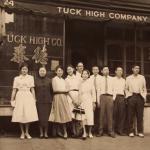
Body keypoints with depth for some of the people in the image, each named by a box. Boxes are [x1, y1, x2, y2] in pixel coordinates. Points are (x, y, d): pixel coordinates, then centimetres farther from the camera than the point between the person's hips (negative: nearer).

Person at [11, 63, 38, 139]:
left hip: (28, 97, 0)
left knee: (28, 115, -2)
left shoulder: (30, 78, 8)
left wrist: (34, 99, 3)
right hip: (20, 97, 0)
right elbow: (14, 90, 7)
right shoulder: (16, 78, 8)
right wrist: (12, 100, 4)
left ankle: (27, 132, 13)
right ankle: (22, 132, 14)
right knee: (20, 115, 0)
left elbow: (32, 89, 7)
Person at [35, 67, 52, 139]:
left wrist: (51, 99, 2)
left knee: (46, 116, 0)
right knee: (40, 116, 0)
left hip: (47, 101, 0)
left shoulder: (49, 80, 8)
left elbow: (51, 91, 7)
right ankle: (41, 133, 9)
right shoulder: (36, 80, 6)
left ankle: (46, 133, 8)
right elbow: (34, 91, 5)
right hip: (39, 101, 0)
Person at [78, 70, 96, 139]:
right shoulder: (80, 84, 6)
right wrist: (79, 102, 7)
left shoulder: (90, 83, 0)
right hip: (82, 102, 1)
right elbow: (79, 94, 10)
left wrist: (94, 102, 0)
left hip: (89, 102, -1)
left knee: (90, 117, -1)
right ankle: (84, 132, 2)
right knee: (83, 117, -4)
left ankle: (90, 132, 13)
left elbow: (93, 93, 2)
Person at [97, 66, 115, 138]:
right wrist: (98, 100, -1)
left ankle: (110, 131, 7)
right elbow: (98, 90, 6)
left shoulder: (112, 79, 13)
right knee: (101, 114, 0)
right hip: (102, 96, 0)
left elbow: (114, 89, 9)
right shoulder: (100, 79, 10)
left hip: (110, 97, 1)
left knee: (110, 114, 0)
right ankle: (100, 131, 7)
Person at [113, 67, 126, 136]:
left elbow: (125, 89, 16)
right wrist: (113, 97, -11)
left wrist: (124, 97, 4)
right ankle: (114, 129, 4)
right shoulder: (113, 79, 8)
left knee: (122, 114, 0)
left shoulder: (123, 80, 20)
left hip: (122, 97, 3)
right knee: (114, 114, -4)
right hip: (115, 97, -3)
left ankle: (120, 130, 5)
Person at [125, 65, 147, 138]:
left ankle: (140, 132, 6)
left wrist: (144, 97, 4)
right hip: (131, 97, 0)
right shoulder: (128, 78, 11)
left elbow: (144, 88, 13)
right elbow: (126, 89, 13)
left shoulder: (142, 77, 12)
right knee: (131, 115, -2)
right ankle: (131, 131, 5)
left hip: (140, 97, 1)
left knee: (140, 115, 0)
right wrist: (128, 96, 2)